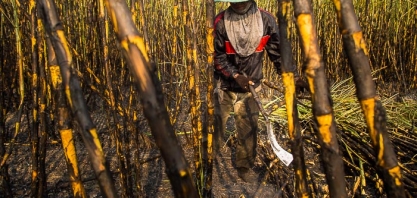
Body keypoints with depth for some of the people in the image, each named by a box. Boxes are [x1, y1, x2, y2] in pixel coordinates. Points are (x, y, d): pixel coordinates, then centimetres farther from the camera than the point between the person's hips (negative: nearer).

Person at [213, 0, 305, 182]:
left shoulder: (266, 20, -6)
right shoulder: (220, 21, -11)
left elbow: (278, 50, -3)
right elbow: (216, 55, -9)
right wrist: (235, 75, -20)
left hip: (251, 86, 1)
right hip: (224, 85, -1)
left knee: (248, 129, 7)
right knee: (216, 125, 10)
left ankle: (245, 166, 26)